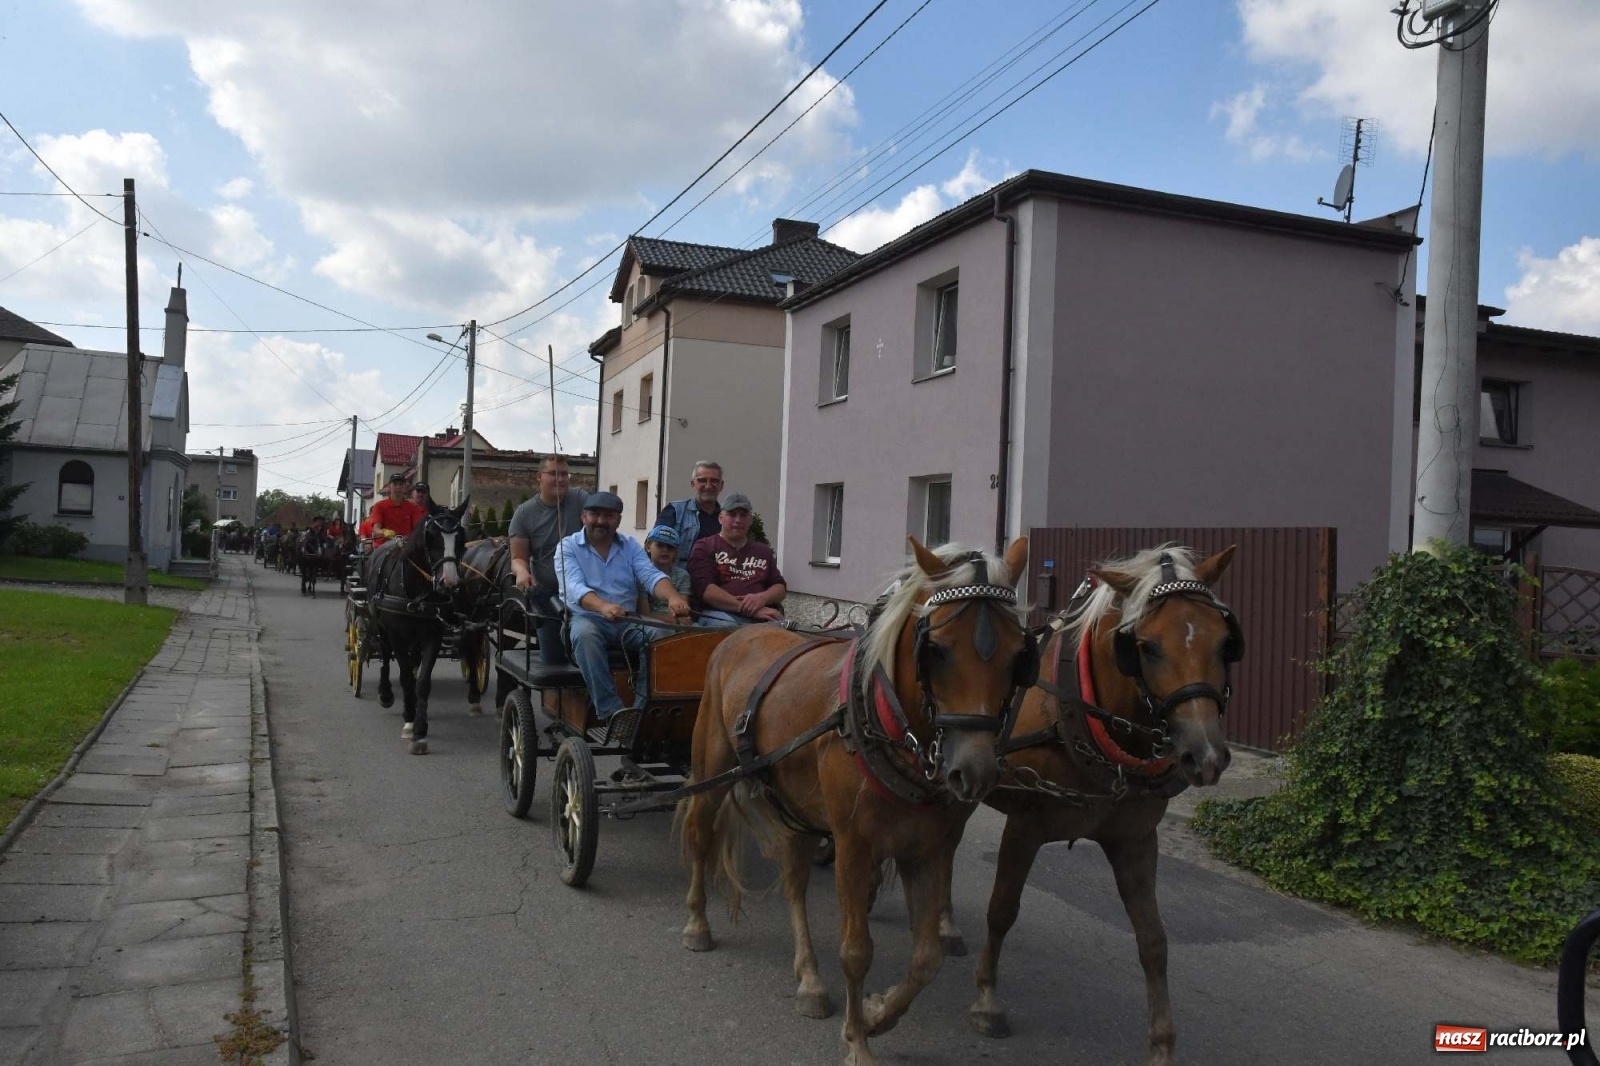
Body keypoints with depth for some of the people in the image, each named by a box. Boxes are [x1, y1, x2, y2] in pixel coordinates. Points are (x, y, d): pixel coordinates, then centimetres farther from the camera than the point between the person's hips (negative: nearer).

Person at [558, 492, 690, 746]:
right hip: (587, 618, -3)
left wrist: (673, 597, -30)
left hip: (628, 621, 3)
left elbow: (651, 575, -6)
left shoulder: (630, 546, 12)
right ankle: (611, 711, -40)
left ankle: (643, 709, -28)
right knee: (585, 635, -38)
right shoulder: (567, 547, 1)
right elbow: (574, 587, -17)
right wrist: (603, 606, -39)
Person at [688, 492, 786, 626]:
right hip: (720, 615, -4)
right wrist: (749, 608, -14)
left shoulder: (764, 551, 27)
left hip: (763, 617, 4)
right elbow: (705, 589, -6)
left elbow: (780, 587, 18)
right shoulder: (704, 548, 10)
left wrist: (762, 598, -8)